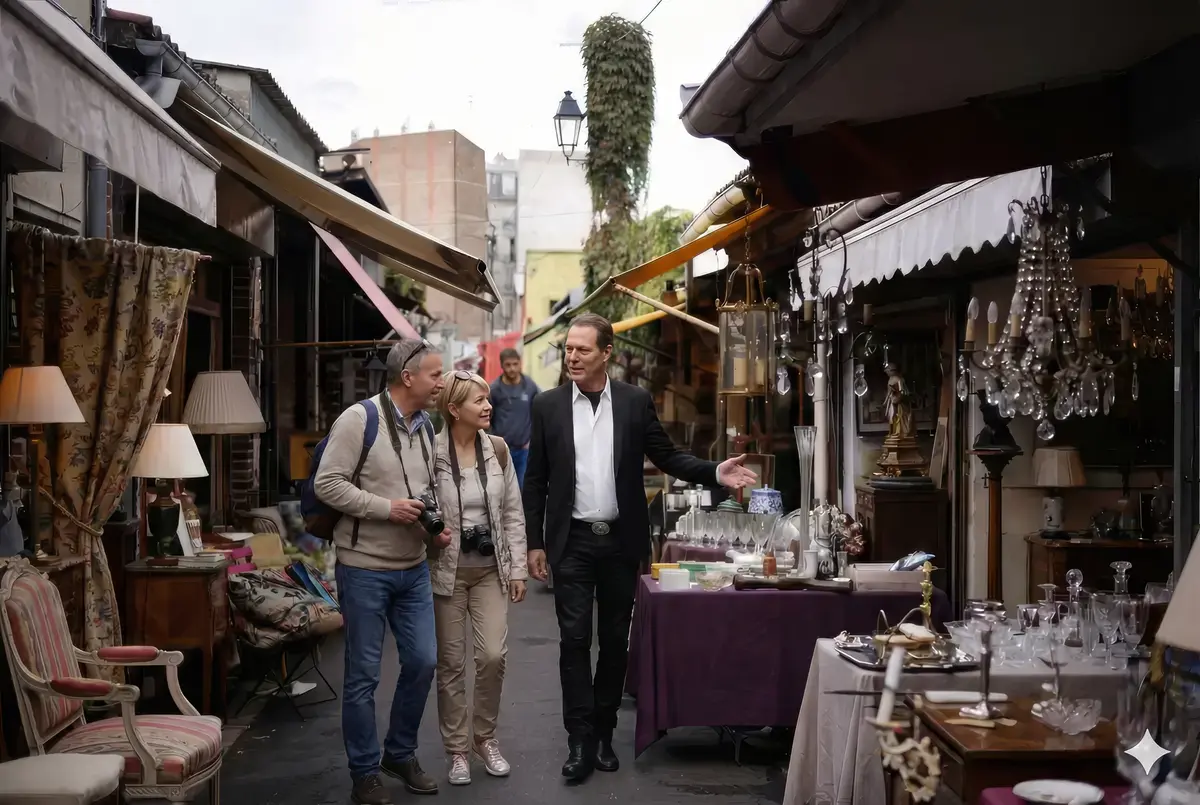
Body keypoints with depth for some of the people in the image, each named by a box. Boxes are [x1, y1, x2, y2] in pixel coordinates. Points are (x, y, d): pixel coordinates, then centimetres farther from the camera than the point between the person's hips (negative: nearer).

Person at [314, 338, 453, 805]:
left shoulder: (425, 427, 9)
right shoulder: (359, 419, -14)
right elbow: (326, 484, -17)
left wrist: (434, 530, 2)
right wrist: (387, 508, -21)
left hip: (413, 567, 7)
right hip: (365, 568, -7)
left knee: (423, 661, 10)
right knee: (363, 675, 4)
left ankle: (400, 754, 30)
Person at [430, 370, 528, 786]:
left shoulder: (498, 449, 1)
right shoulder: (431, 453, -12)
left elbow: (513, 513, 5)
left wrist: (518, 568, 4)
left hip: (490, 569, 3)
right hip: (448, 571, -3)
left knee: (493, 656, -3)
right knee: (451, 663, 5)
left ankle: (485, 737, 19)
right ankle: (457, 749, 19)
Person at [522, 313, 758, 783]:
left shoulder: (636, 402, 0)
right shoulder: (548, 405, 0)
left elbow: (666, 456, 5)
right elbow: (535, 480, 3)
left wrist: (714, 472, -12)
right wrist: (535, 542, 0)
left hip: (620, 540, 1)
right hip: (571, 542, -1)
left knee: (615, 639, 9)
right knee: (574, 639, -3)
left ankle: (604, 732, 22)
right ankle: (580, 740, 4)